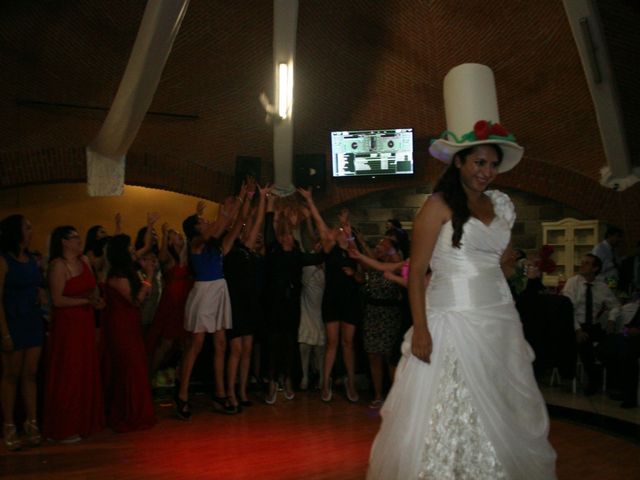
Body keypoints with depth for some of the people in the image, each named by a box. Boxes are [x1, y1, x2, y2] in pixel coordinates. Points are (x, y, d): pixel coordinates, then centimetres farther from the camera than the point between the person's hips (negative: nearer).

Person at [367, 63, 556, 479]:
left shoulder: (501, 206, 11)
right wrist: (420, 330, -17)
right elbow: (416, 270, -10)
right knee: (447, 416, 0)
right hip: (452, 319, -6)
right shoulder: (440, 205, -6)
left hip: (501, 320, 6)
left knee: (502, 415, 11)